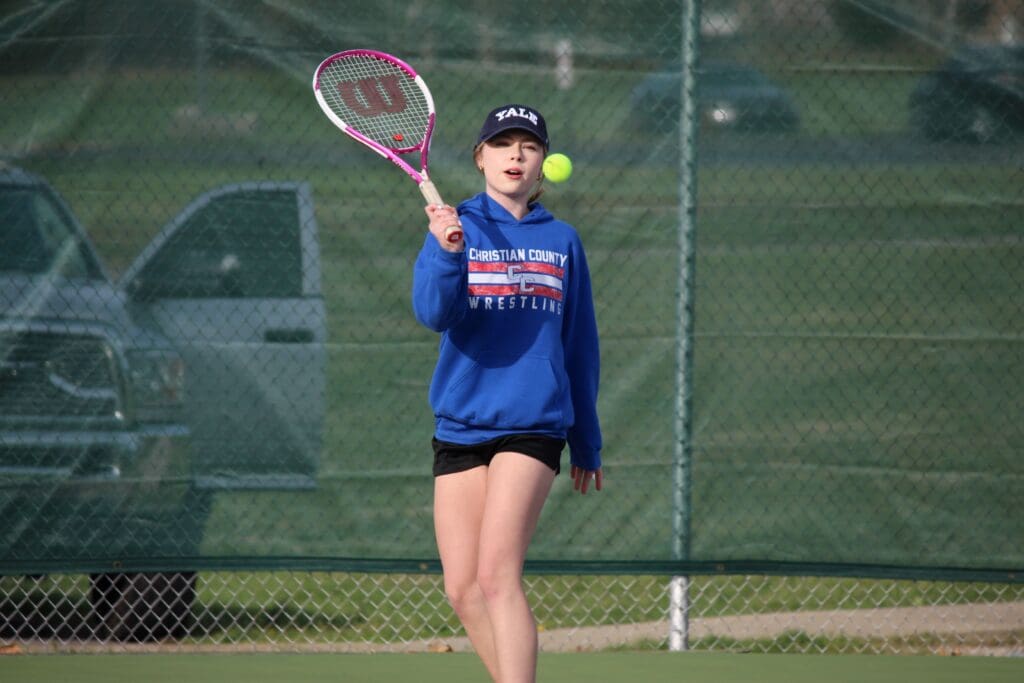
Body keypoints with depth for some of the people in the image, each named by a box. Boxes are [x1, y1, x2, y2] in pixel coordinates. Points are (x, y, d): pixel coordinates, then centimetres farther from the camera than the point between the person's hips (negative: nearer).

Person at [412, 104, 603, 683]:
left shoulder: (562, 240, 9)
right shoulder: (456, 227, 4)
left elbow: (580, 346, 16)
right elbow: (434, 313, -13)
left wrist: (587, 441, 18)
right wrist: (446, 254, -32)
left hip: (532, 427, -2)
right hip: (461, 425, 2)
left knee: (497, 575, -17)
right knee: (463, 590, 0)